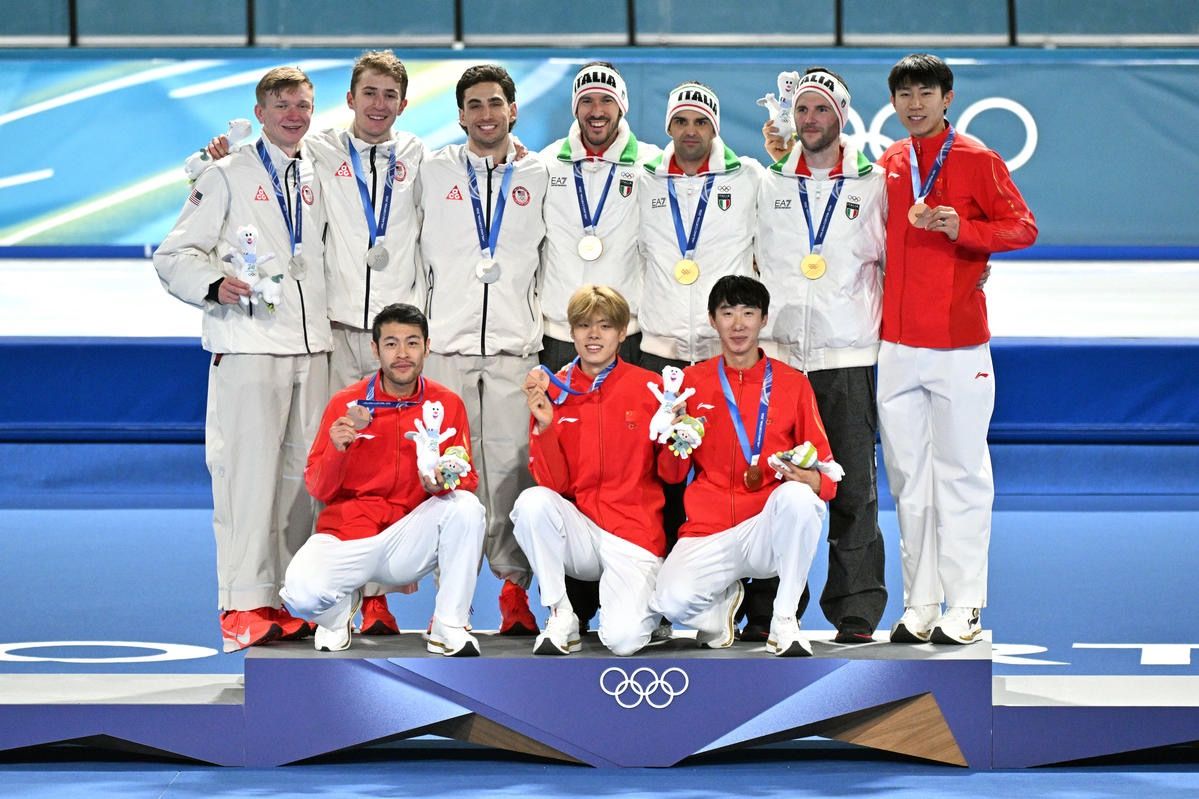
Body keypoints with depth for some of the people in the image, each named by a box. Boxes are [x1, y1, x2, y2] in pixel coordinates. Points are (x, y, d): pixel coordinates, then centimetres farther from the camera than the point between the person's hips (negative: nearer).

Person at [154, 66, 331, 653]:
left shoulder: (317, 181, 18)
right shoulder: (228, 176, 3)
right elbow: (174, 256, 0)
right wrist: (216, 283, -18)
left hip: (311, 348, 5)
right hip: (247, 346, -5)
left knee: (304, 472, 3)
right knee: (249, 471, -11)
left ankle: (291, 601, 8)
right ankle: (244, 604, -10)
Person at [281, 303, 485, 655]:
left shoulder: (446, 404, 0)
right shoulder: (345, 403, -3)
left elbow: (467, 478, 2)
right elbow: (318, 489, -2)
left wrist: (446, 482, -22)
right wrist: (336, 450, -23)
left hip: (410, 542, 1)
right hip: (346, 534, -1)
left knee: (466, 507, -28)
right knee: (301, 592, -31)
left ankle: (449, 628, -13)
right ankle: (342, 604, 9)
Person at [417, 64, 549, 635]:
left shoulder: (538, 177, 12)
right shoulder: (434, 172, 11)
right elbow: (422, 255, 18)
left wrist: (544, 318, 12)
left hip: (514, 345, 0)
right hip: (448, 341, 0)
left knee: (513, 464, -7)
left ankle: (514, 587, -1)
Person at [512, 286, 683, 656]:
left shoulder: (649, 387, -1)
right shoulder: (552, 392, 4)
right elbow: (553, 483, -1)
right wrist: (544, 425, -15)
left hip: (635, 534, -2)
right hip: (578, 533, 2)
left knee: (624, 639, -25)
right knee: (532, 501, -31)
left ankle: (644, 599, 12)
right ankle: (561, 618, -13)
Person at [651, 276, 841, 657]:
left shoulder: (793, 383, 4)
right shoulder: (692, 381, 7)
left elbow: (826, 476, 3)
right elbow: (673, 473, 11)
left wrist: (807, 478, -21)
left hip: (770, 531, -1)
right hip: (709, 532, 1)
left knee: (797, 496, -36)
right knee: (672, 602, -30)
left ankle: (785, 622, -18)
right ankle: (723, 598, 10)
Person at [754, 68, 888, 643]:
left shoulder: (873, 185, 6)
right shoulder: (766, 183, 10)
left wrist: (886, 328, 5)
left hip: (847, 358, -1)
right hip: (776, 354, 1)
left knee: (853, 488, -3)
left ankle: (856, 612, 1)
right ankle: (766, 612, 6)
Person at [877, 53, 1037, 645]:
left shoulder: (977, 161, -1)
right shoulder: (887, 166, 13)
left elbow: (1022, 228, -4)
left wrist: (963, 229, -19)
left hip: (958, 343, -5)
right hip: (897, 345, 5)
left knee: (960, 472, -3)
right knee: (908, 476, 6)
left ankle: (964, 606, 0)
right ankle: (919, 606, 11)